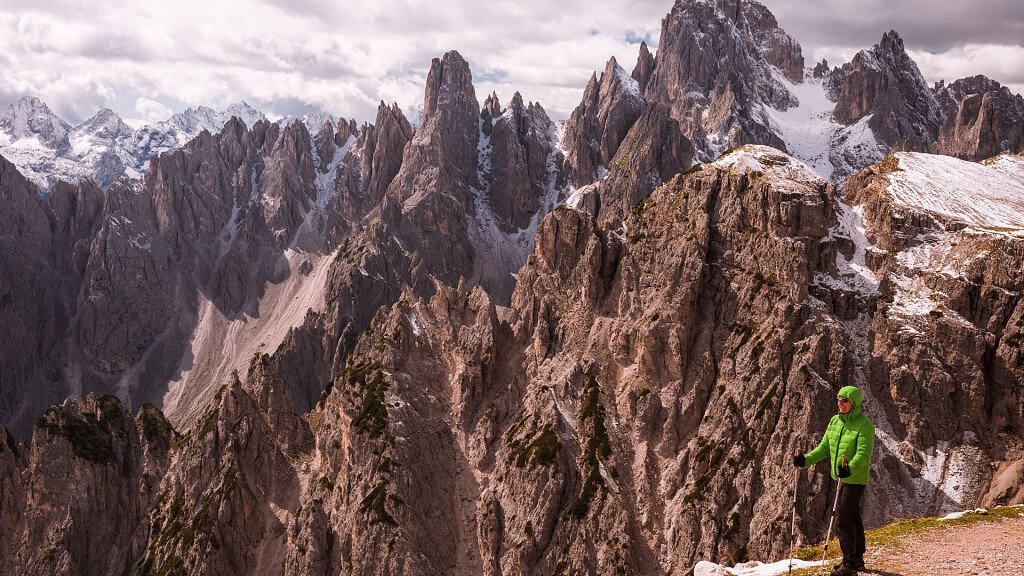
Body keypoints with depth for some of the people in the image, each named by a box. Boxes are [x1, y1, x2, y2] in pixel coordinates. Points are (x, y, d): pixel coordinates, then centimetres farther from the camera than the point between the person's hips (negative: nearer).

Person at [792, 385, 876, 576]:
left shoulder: (864, 425, -17)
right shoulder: (835, 421, 6)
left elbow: (863, 454, -26)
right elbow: (824, 447, 11)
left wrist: (850, 469, -43)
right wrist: (806, 459, -3)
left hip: (856, 478, -8)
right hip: (842, 478, 8)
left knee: (843, 520, -12)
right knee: (853, 518, 17)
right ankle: (857, 560, 28)